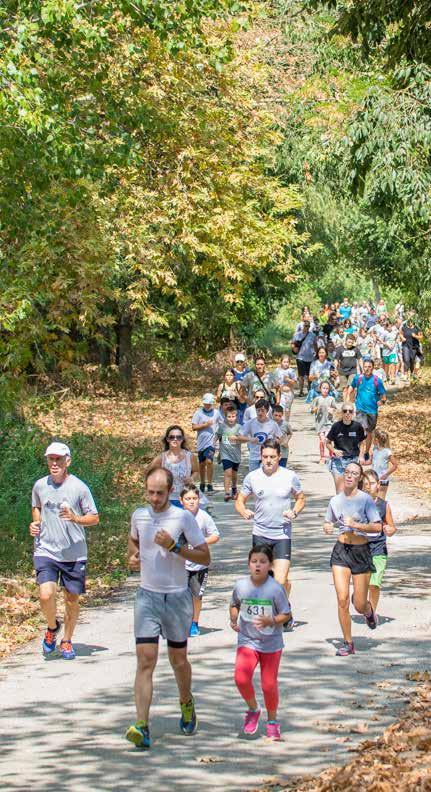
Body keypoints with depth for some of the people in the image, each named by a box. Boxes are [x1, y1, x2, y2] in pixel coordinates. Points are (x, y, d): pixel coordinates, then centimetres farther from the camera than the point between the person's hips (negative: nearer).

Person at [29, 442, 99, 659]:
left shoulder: (79, 487, -7)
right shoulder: (40, 486, 3)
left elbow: (94, 518, -1)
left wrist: (74, 518, -19)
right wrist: (35, 523, 3)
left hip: (74, 554, -1)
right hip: (46, 550, 1)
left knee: (72, 600, 8)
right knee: (46, 595, -17)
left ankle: (67, 640, 30)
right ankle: (52, 627, 13)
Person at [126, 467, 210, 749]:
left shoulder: (184, 518, -8)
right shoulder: (139, 515, 4)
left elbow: (205, 558, -8)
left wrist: (174, 546, -20)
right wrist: (132, 556, 4)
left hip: (177, 597, -2)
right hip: (147, 596, 2)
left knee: (178, 659, 13)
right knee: (145, 660, -10)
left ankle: (187, 703, 42)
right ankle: (142, 727, -17)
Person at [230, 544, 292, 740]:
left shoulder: (275, 588, -13)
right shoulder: (241, 586, -5)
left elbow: (286, 615, -7)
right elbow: (234, 605, 15)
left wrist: (270, 621, -25)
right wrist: (233, 619, -5)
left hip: (271, 643, -1)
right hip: (247, 640, 2)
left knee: (269, 684, 4)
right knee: (241, 678, -18)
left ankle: (272, 721, 28)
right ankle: (253, 710, 11)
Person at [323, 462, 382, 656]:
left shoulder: (366, 500, -7)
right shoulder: (335, 500, 5)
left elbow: (377, 527, -13)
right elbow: (329, 523, 20)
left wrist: (355, 525, -22)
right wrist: (327, 528, -2)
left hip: (361, 552, -2)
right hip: (341, 551, 3)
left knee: (359, 605, 1)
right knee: (342, 599, -10)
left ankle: (368, 610, 40)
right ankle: (348, 643, 3)